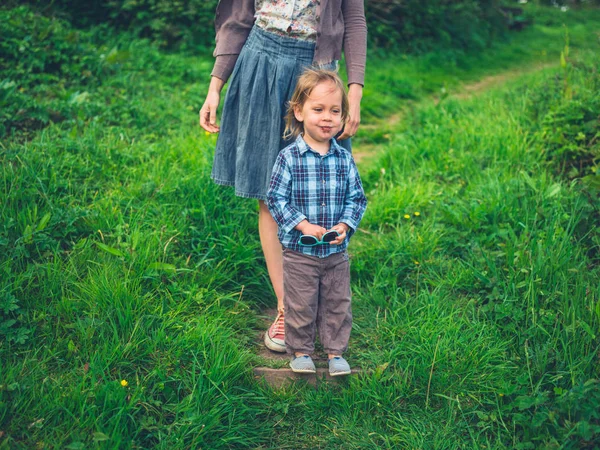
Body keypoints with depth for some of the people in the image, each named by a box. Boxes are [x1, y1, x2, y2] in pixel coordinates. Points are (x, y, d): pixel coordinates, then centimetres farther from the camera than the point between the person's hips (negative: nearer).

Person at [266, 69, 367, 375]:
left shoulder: (344, 159, -1)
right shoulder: (289, 157, -11)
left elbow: (356, 198, 4)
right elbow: (276, 198, -11)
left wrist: (344, 225, -13)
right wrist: (303, 225, -19)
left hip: (337, 250, 3)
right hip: (299, 250, -3)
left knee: (337, 304, 14)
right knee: (300, 305, 10)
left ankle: (335, 351, 31)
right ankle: (300, 351, 28)